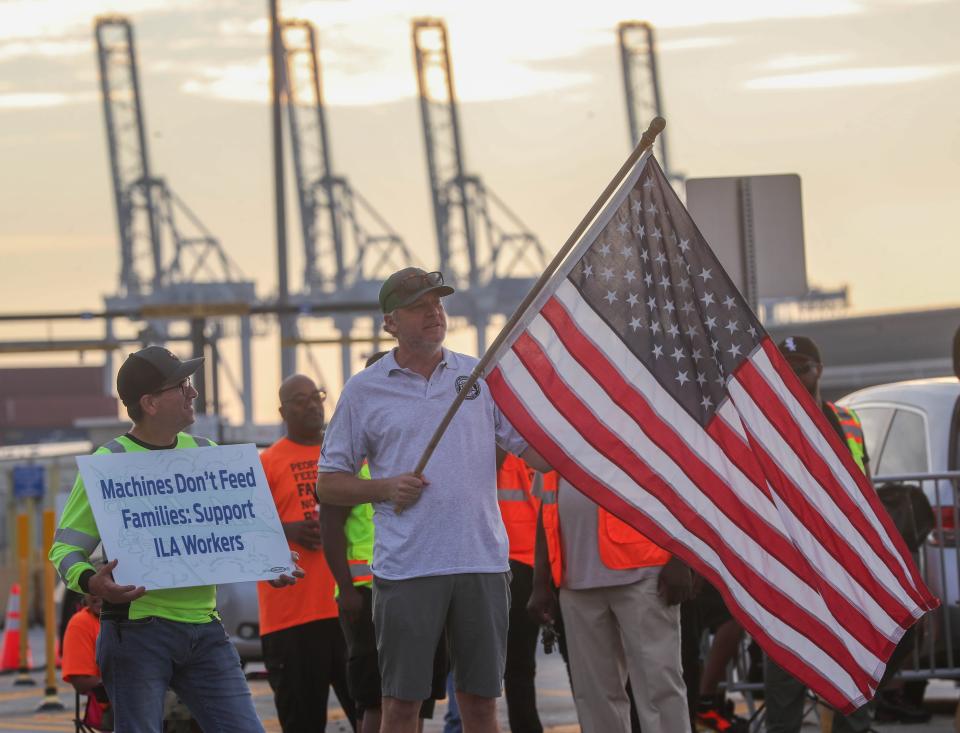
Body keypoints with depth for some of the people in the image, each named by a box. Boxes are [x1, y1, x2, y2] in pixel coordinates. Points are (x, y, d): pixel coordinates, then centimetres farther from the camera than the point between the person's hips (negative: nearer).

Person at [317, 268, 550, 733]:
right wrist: (385, 489, -8)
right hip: (405, 568, -2)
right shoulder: (363, 391, 6)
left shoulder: (481, 376, 10)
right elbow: (328, 484, 9)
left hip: (482, 560, 2)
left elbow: (540, 455, 7)